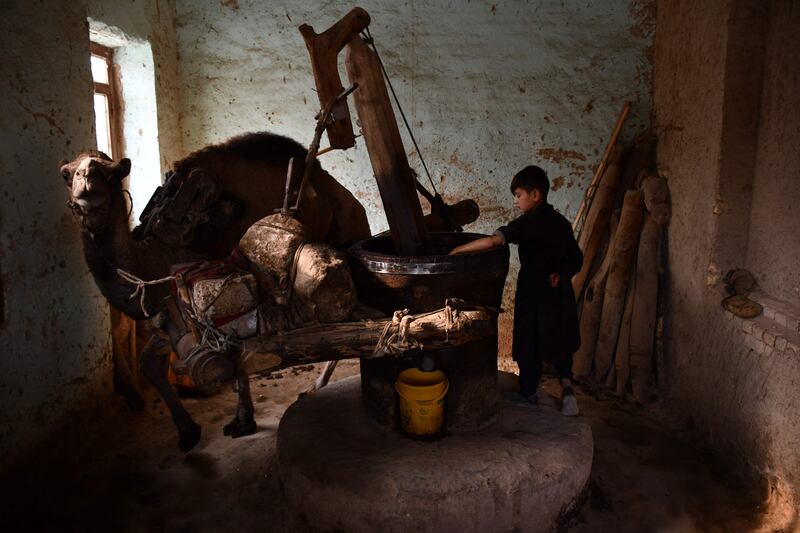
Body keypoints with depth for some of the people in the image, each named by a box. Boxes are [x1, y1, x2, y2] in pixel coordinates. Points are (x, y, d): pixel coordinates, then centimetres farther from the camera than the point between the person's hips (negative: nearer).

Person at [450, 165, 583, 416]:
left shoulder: (525, 223, -16)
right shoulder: (561, 222, 3)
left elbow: (492, 240, -29)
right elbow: (576, 260, 6)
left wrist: (458, 250, -25)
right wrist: (560, 275, -1)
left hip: (532, 294, -5)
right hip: (560, 294, 5)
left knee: (529, 344, 12)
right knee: (559, 343, 20)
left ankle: (529, 392, 27)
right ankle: (566, 385, 1)